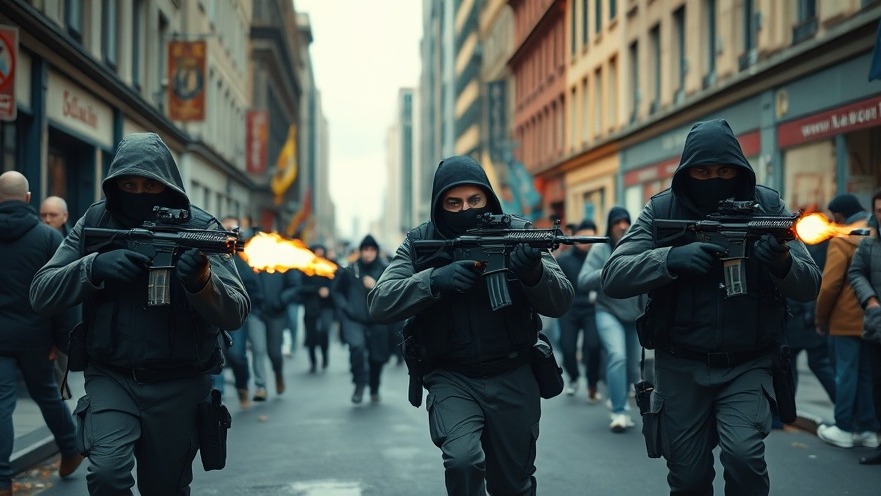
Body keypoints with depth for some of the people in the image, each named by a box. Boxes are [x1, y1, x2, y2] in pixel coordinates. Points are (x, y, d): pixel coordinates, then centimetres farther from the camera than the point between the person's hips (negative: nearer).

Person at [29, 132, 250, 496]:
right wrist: (93, 268, -21)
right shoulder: (95, 221, 1)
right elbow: (41, 293, -3)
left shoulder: (201, 228, -6)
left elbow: (236, 313, -14)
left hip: (178, 386, 0)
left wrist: (202, 280, -35)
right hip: (111, 378, 1)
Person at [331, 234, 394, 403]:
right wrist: (345, 307, 1)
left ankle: (374, 390, 33)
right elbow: (336, 291, 14)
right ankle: (359, 385, -8)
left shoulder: (385, 270, 0)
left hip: (378, 321, 1)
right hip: (354, 320, -1)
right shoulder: (349, 270, 2)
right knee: (357, 346, -26)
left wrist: (376, 287, -14)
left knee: (377, 357, 7)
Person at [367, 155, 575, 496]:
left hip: (513, 380, 1)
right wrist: (434, 280, -26)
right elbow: (379, 304, -10)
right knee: (462, 459, -27)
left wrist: (534, 273, -29)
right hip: (452, 379, -1)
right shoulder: (419, 244, 0)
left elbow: (561, 302, -7)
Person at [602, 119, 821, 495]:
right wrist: (670, 259, -29)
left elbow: (810, 285, -4)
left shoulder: (767, 207, -2)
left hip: (747, 366, 0)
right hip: (681, 368, 1)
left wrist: (783, 263, -27)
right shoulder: (661, 211, -4)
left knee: (744, 454, -21)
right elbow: (613, 277, -12)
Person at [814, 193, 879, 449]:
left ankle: (844, 429, 6)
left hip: (847, 320, -6)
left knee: (846, 374, 1)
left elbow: (830, 284, -13)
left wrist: (820, 319, -2)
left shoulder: (842, 240, -11)